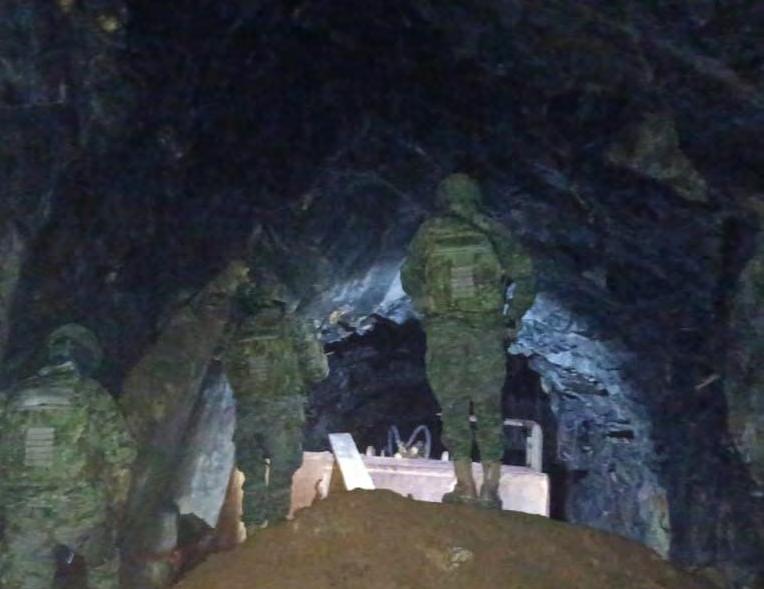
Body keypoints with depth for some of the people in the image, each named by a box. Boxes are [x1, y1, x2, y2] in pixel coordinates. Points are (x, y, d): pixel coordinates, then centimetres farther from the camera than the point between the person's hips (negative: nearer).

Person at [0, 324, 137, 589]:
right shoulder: (93, 395, -1)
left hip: (25, 519, 2)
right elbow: (120, 456, -4)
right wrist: (115, 507, 8)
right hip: (83, 511, -1)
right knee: (103, 566, 28)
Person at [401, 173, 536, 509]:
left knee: (454, 407, 6)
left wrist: (424, 304, 27)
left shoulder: (428, 233, 1)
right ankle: (491, 488, 9)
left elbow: (409, 279, 11)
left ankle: (465, 487, 2)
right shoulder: (492, 232, 2)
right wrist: (513, 318, 6)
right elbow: (524, 274, -1)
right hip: (487, 330, 1)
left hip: (444, 331, -1)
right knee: (488, 408, 9)